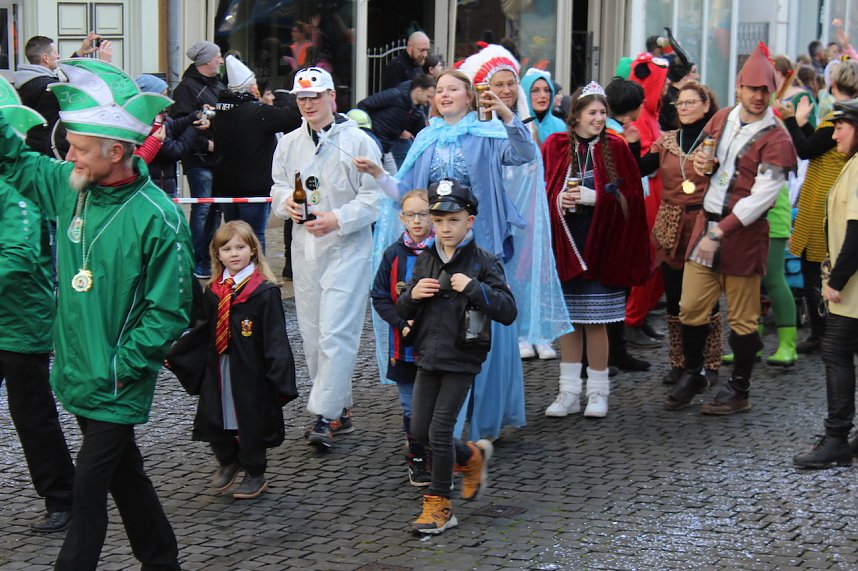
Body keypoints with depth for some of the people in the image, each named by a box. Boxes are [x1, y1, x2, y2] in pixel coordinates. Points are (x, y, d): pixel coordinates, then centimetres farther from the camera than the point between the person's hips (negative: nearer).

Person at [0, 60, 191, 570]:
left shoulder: (157, 218, -19)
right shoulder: (70, 188, 0)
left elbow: (170, 312, -17)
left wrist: (121, 369, -17)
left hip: (116, 388, -7)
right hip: (79, 375, 7)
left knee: (89, 492, -1)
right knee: (125, 475, 19)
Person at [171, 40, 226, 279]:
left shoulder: (218, 85, 18)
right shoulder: (187, 88, -9)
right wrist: (206, 144, -18)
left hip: (219, 158, 8)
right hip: (199, 159, -8)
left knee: (214, 207, 12)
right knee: (203, 207, -6)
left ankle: (210, 257, 21)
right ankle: (199, 263, 0)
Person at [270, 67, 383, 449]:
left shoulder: (358, 142, -5)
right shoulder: (289, 144, 11)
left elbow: (373, 198, -7)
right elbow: (278, 188, 18)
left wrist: (337, 220, -19)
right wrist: (286, 204, -5)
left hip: (347, 248, -6)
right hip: (304, 249, 6)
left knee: (335, 333, -13)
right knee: (312, 333, 9)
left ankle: (325, 415, -11)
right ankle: (340, 409, 21)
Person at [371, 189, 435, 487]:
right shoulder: (394, 255, 2)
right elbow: (379, 297, 3)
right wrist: (402, 323, -11)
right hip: (405, 345, 2)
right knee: (412, 409, 10)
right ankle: (417, 462, 23)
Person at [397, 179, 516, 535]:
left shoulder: (483, 263, -8)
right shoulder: (425, 261, 8)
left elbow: (508, 311, -16)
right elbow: (403, 312, 13)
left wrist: (474, 288, -25)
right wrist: (412, 295, -9)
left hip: (461, 361, -6)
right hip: (428, 357, 6)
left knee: (439, 430, -6)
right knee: (419, 430, 9)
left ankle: (438, 506, 7)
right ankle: (472, 457, 35)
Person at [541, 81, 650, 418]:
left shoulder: (615, 148, 1)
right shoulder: (555, 146, 4)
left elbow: (629, 197, -2)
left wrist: (593, 196, -15)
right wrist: (558, 200, -14)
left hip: (600, 243, -2)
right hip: (565, 243, 2)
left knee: (595, 320, 0)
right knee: (567, 319, 7)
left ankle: (598, 391, 11)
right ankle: (569, 392, 15)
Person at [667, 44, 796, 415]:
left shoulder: (776, 139, -11)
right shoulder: (721, 120, 9)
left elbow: (762, 196, -18)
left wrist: (721, 233, -21)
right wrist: (698, 165, -2)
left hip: (744, 232, -5)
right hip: (706, 223, 5)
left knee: (741, 318, 4)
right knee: (691, 308, 7)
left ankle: (739, 391, 17)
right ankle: (692, 376, 25)